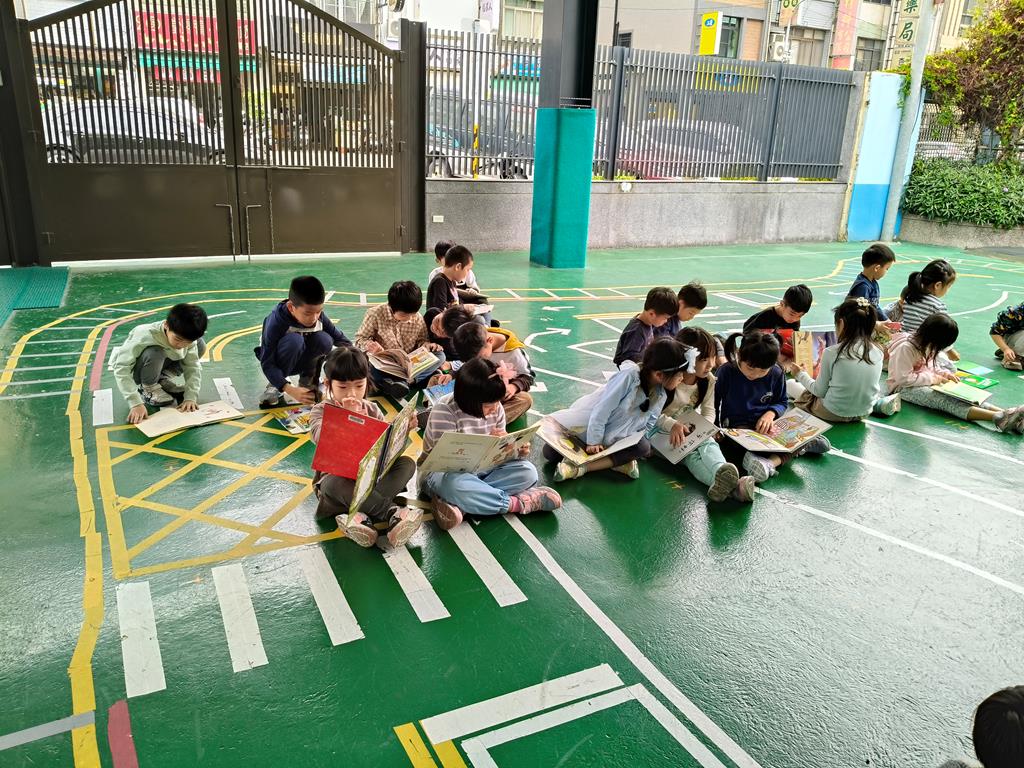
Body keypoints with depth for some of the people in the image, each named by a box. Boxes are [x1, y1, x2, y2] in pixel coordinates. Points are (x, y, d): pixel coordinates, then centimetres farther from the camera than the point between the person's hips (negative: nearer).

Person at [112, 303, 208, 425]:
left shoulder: (188, 339, -21)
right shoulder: (144, 336, -37)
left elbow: (193, 367, -15)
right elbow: (121, 369, -37)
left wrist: (190, 397, -28)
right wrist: (136, 403, -43)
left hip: (159, 365, 5)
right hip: (133, 370, -5)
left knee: (200, 345, -9)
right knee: (154, 353, -39)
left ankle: (163, 379, 7)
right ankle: (148, 387, -7)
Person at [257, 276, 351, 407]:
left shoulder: (319, 317, -20)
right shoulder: (276, 323, -31)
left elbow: (341, 339, -9)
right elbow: (267, 364, -31)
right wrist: (290, 390, -44)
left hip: (299, 361, 3)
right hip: (278, 363, -3)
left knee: (324, 339, -27)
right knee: (294, 340, -36)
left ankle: (307, 379, -2)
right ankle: (274, 385, -13)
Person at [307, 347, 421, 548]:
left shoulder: (372, 409, 8)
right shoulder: (321, 410, -3)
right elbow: (321, 438, -24)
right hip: (336, 477, -4)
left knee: (407, 463, -21)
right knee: (335, 484, -39)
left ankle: (363, 515, -37)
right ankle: (392, 512, -36)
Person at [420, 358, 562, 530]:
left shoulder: (496, 409, -3)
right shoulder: (444, 412, -22)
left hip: (481, 470, 6)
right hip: (443, 472, -6)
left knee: (528, 472, -17)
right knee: (454, 484, -43)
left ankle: (458, 503, -29)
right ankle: (516, 503, -24)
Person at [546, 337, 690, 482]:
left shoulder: (661, 395, -12)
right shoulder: (629, 376, -34)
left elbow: (648, 425, 1)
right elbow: (602, 410, -30)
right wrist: (594, 442, -24)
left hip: (615, 438, 5)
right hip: (587, 422, -5)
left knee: (643, 446, -25)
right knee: (550, 452, -20)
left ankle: (580, 468, -25)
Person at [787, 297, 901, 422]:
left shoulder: (832, 352, -20)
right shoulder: (878, 352, -8)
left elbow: (820, 391, -10)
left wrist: (800, 374, 7)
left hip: (833, 414, -6)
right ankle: (880, 403, 9)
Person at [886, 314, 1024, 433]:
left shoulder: (926, 345, 8)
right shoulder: (905, 348, -20)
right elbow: (904, 378, -23)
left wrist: (944, 374, 1)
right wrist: (932, 379, -19)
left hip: (926, 383, 8)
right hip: (904, 388, -8)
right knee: (943, 400, -33)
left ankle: (1004, 413, -37)